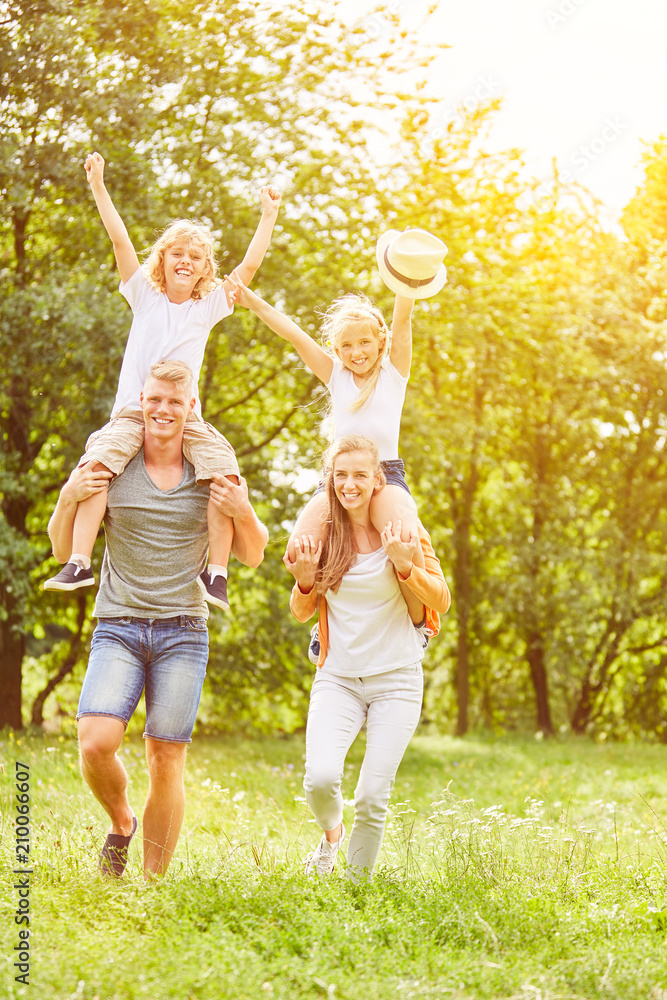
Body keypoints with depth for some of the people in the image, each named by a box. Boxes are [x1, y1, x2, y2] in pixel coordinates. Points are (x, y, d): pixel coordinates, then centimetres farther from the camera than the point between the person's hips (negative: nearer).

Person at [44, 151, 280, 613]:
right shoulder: (145, 295, 15)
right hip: (132, 410, 0)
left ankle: (217, 573, -20)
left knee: (226, 473, -26)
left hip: (187, 416, 1)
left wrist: (269, 216, 12)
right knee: (98, 460, -29)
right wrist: (99, 188, 3)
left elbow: (250, 266, 13)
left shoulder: (209, 306, 16)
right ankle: (79, 562, -29)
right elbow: (120, 241, 8)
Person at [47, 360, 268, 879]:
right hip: (118, 626, 0)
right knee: (96, 744, -19)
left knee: (166, 761, -2)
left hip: (183, 631, 0)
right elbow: (63, 551, 10)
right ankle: (121, 822, 13)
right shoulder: (108, 467, 4)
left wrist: (244, 513, -8)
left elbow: (253, 556, 12)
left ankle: (154, 883, 10)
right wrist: (68, 498, -9)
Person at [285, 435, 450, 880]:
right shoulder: (322, 533, 1)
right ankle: (331, 832, 14)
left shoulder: (403, 530, -4)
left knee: (373, 797, -5)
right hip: (337, 679, 1)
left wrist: (403, 564, -20)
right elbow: (302, 612, 12)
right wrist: (306, 579, -10)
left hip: (396, 679, -1)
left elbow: (441, 601, -4)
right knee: (321, 778, -20)